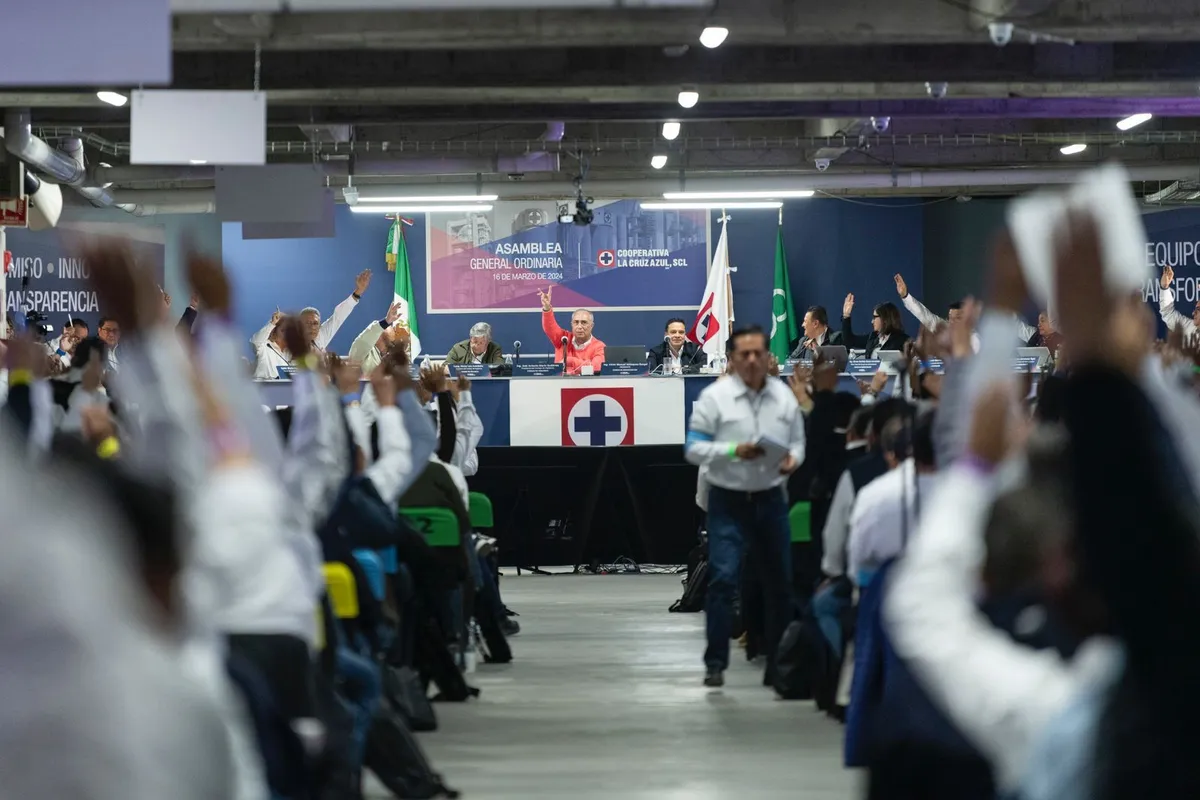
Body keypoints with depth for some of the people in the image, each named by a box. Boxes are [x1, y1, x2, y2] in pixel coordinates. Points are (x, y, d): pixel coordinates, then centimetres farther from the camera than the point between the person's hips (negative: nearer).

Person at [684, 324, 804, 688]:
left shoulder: (784, 395, 4)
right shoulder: (715, 397, -8)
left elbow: (798, 441, 10)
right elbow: (693, 448, -8)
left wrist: (793, 459, -13)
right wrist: (734, 451, -21)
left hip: (771, 498, 4)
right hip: (728, 500, -4)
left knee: (779, 581, 11)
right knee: (723, 579, -12)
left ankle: (778, 662, 26)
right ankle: (715, 663, -6)